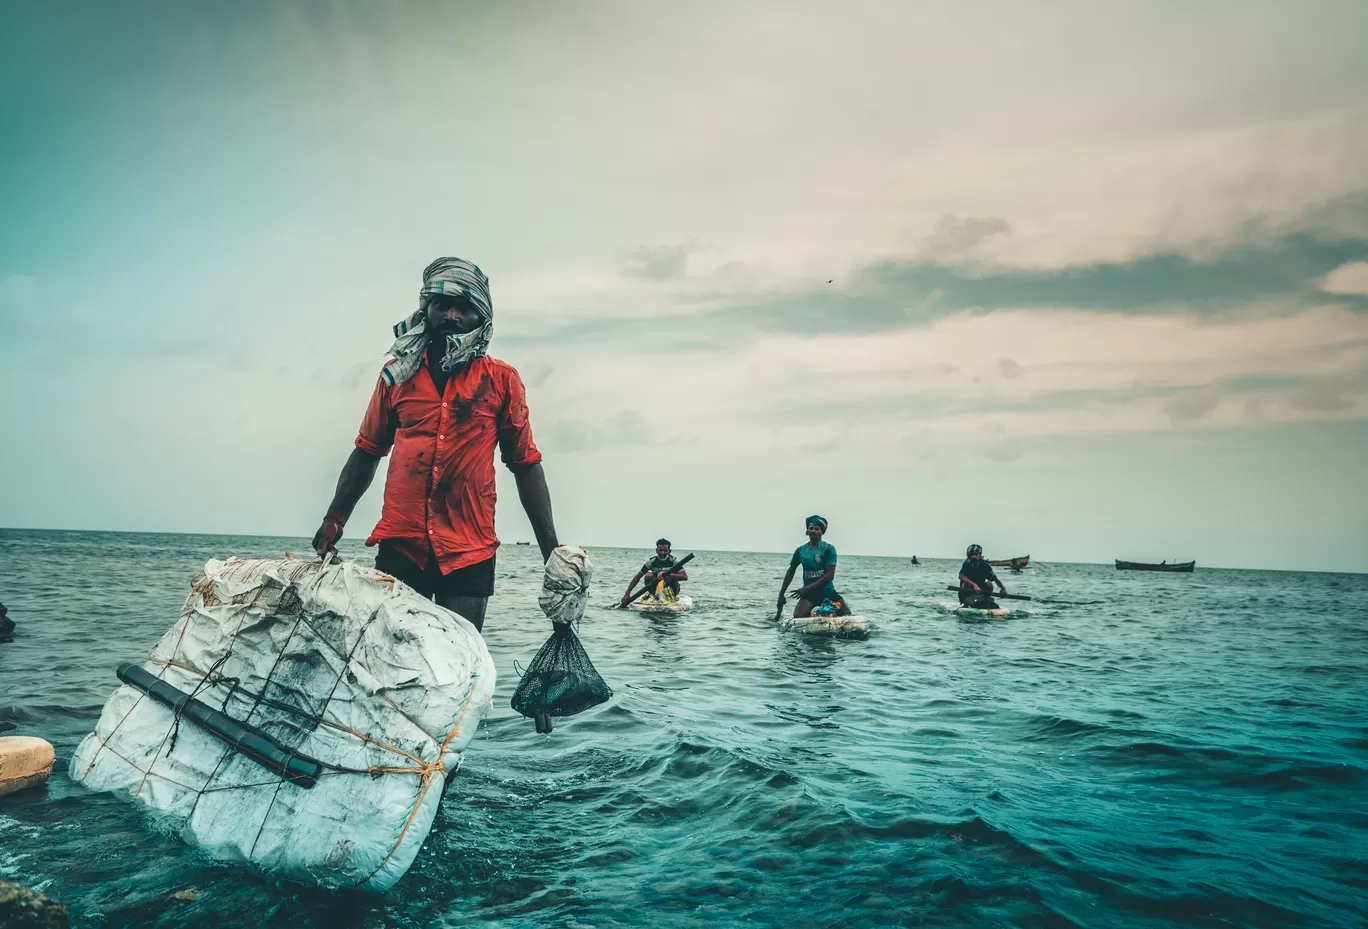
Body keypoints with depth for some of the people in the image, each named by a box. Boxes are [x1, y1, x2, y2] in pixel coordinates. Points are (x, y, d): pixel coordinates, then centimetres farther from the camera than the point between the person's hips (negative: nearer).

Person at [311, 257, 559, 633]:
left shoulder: (502, 380, 4)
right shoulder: (398, 374, 9)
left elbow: (525, 463, 6)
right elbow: (367, 451, 17)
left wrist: (550, 549, 3)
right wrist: (334, 519, 11)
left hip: (469, 553, -1)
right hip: (399, 546, 2)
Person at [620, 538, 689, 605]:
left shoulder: (673, 561, -15)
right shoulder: (652, 561, -12)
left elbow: (685, 577, -27)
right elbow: (637, 576, -11)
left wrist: (668, 575, -41)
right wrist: (627, 594, -19)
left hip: (671, 589, -2)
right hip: (657, 588, 2)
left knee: (673, 578, -31)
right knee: (648, 575, -23)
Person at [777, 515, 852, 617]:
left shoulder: (829, 548, -5)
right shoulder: (800, 550, 6)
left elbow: (830, 575, -13)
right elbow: (790, 572, 19)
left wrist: (807, 588, -18)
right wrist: (781, 594, 15)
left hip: (828, 591, -1)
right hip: (809, 594, 1)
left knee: (847, 615, -17)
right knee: (798, 617, -24)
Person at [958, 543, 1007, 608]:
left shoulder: (985, 565, -6)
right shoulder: (967, 564, -12)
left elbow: (995, 578, -7)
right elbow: (961, 576, -28)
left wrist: (1003, 588, -26)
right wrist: (974, 585, -41)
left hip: (981, 590, 3)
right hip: (967, 591, -2)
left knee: (989, 583, -19)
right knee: (967, 584, -29)